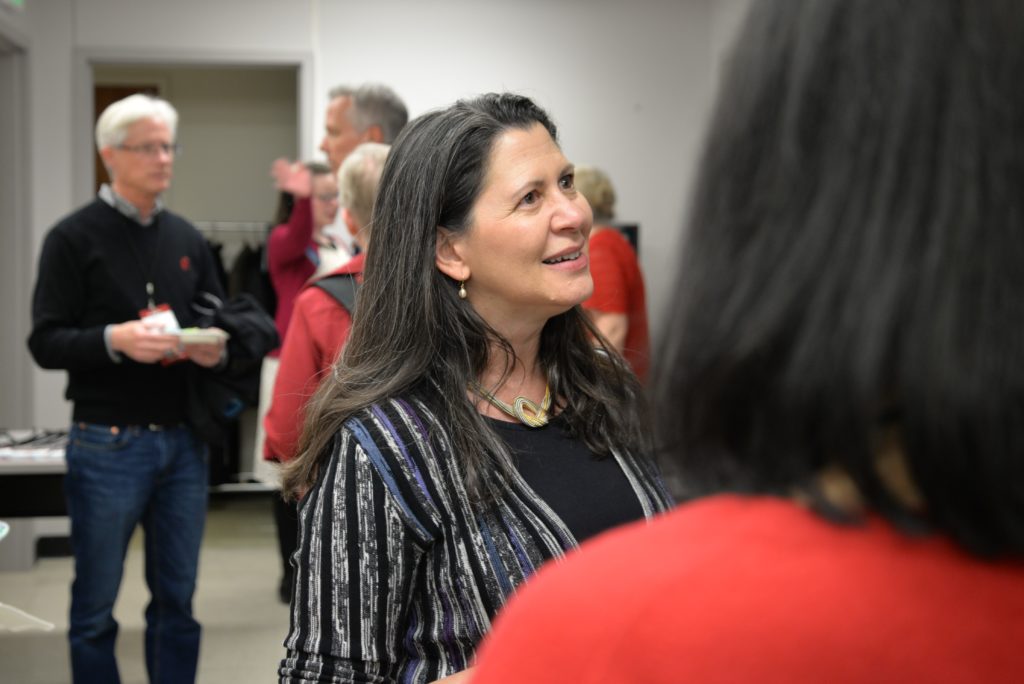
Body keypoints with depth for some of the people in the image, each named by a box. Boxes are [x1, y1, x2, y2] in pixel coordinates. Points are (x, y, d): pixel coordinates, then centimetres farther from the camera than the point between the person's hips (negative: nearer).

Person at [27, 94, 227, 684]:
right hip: (107, 445, -4)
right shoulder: (75, 238, -3)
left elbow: (221, 321, 17)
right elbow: (46, 342, -8)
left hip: (183, 440, 5)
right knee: (96, 607, 5)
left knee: (177, 601, 11)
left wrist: (216, 348, -6)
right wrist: (114, 340, -24)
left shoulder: (187, 238, 12)